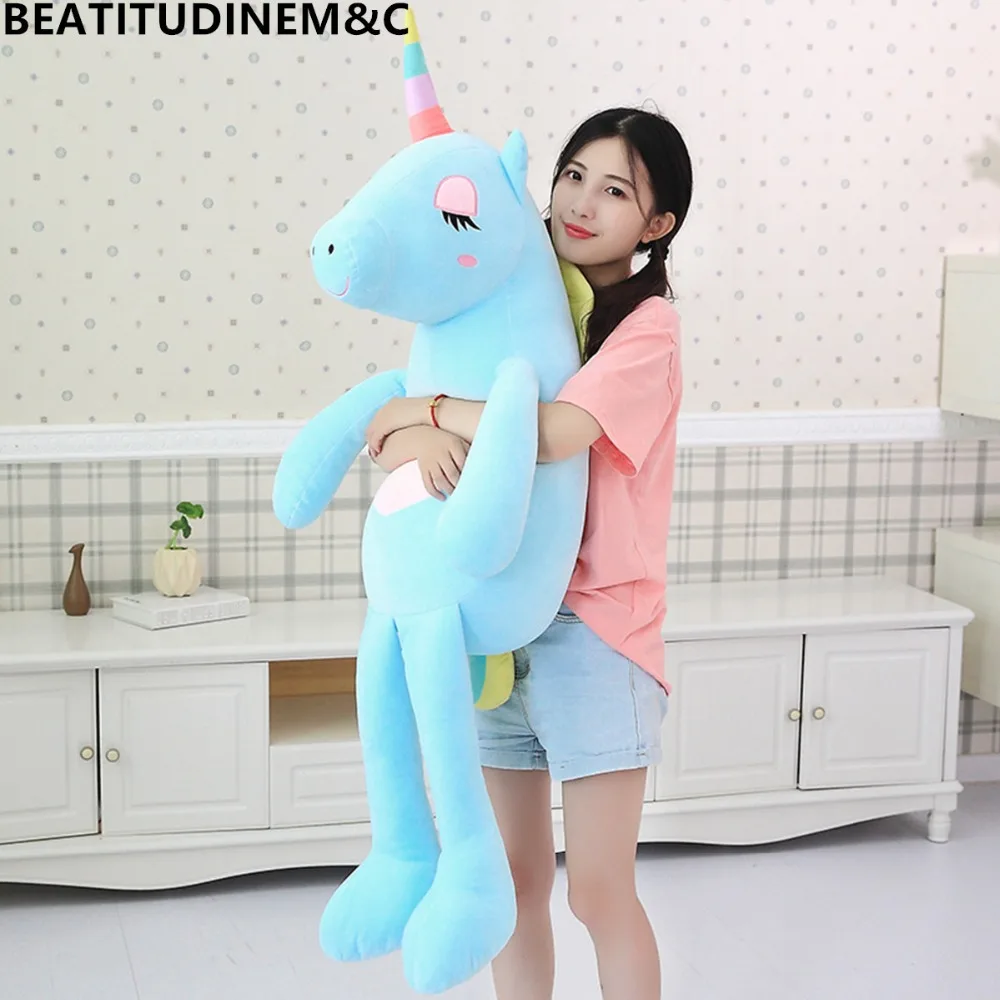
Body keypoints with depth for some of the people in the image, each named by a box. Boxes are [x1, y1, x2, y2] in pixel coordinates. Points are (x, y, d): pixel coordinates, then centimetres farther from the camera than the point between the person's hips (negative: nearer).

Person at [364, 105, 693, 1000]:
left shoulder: (647, 325, -8)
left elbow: (559, 431, -27)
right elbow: (386, 424, 2)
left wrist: (425, 412, -16)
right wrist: (417, 436, -21)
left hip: (592, 626, -5)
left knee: (600, 892, 0)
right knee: (517, 882, 13)